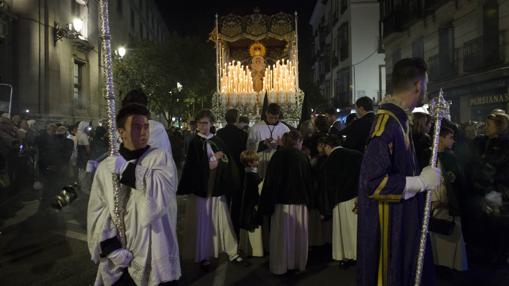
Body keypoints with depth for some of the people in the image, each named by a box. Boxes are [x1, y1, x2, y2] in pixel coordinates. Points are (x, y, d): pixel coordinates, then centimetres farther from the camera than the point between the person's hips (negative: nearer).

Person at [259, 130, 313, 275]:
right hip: (300, 202, 2)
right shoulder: (303, 157, 0)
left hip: (282, 201, -2)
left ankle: (281, 266, 13)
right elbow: (309, 181, 6)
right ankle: (299, 263, 23)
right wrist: (308, 200, 17)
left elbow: (270, 181, -7)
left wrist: (267, 204, -4)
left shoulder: (278, 156, -5)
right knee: (299, 234, 13)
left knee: (282, 234, 6)